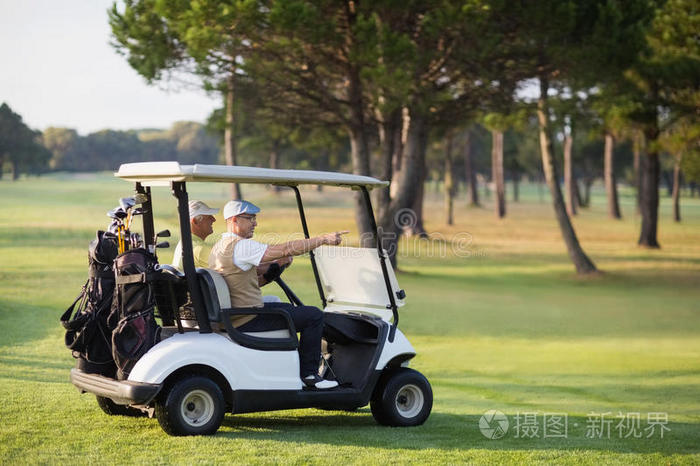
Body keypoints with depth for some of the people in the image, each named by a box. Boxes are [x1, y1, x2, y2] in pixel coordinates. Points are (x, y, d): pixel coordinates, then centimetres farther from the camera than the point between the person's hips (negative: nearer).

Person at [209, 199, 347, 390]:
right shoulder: (241, 246, -20)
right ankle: (308, 374, 0)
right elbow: (286, 248, -22)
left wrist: (276, 263, 6)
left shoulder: (218, 247, 12)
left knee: (287, 308, 32)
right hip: (248, 320, -10)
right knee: (314, 316, -6)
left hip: (230, 315, 10)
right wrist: (323, 239, -17)